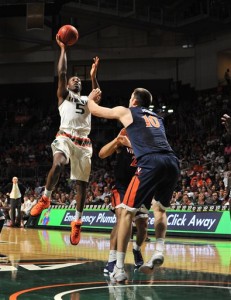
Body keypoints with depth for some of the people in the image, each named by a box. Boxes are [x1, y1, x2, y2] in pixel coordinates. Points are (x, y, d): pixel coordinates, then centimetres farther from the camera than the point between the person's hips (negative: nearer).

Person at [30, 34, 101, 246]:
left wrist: (93, 76, -1)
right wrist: (63, 49, 5)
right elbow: (61, 73, 3)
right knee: (58, 164, -34)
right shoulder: (64, 95, 17)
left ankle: (77, 222, 9)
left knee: (82, 182, 1)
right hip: (65, 137, -4)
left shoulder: (87, 100, 26)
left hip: (84, 142, 4)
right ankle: (45, 198, -16)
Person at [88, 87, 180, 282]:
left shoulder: (126, 112, 19)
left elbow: (94, 110, 33)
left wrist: (91, 98, 53)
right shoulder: (157, 117, 33)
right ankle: (159, 251, 7)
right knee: (160, 208, 27)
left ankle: (119, 268, 1)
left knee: (127, 212, 5)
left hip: (151, 163, -5)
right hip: (172, 162, 5)